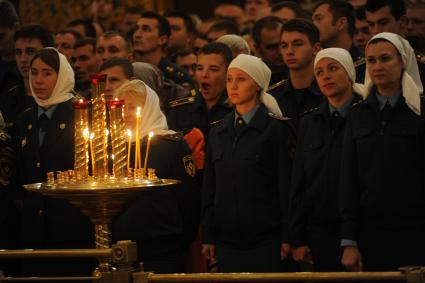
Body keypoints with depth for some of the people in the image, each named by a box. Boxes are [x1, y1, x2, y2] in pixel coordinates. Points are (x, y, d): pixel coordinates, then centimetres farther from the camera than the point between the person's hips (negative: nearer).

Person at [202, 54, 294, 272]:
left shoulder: (276, 129, -2)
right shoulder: (218, 132, 13)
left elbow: (286, 186, -5)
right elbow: (209, 187, 14)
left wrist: (287, 237, -10)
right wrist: (208, 237, 9)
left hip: (265, 238, -4)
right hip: (226, 239, 4)